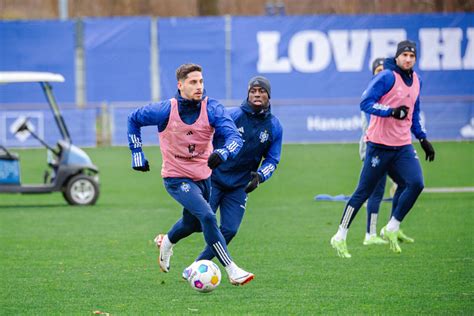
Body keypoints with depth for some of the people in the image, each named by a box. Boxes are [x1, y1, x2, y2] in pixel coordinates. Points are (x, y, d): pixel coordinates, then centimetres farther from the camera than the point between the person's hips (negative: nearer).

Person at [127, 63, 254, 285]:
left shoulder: (212, 109, -15)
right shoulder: (165, 110, -18)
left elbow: (234, 137, -26)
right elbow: (133, 119, 0)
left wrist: (223, 153, -48)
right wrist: (137, 153, -3)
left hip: (203, 175, 5)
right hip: (176, 178, -5)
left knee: (193, 223, 24)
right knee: (207, 217, -23)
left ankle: (166, 243, 57)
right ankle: (232, 271, -22)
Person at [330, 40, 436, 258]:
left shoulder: (416, 81, 13)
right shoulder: (387, 77, -10)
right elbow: (365, 103, -17)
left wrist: (423, 138, 21)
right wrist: (392, 111, -27)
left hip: (403, 146, 6)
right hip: (380, 145, -6)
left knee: (415, 183, -14)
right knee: (364, 191, -2)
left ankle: (392, 229, 1)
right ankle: (340, 238, 9)